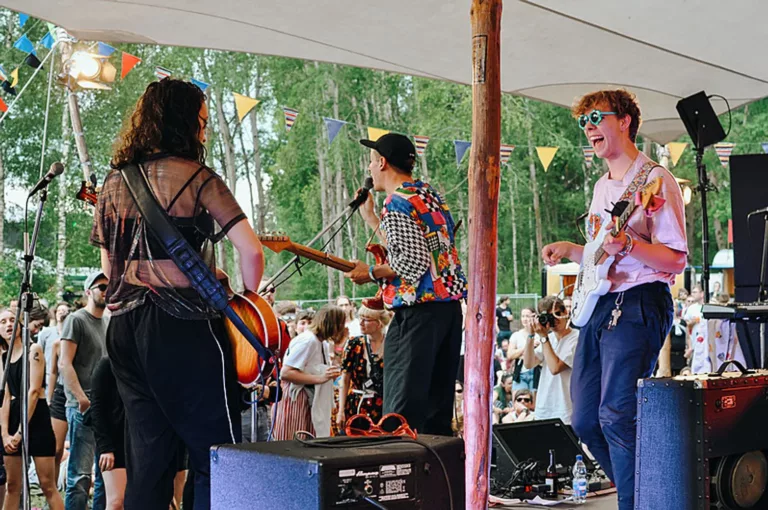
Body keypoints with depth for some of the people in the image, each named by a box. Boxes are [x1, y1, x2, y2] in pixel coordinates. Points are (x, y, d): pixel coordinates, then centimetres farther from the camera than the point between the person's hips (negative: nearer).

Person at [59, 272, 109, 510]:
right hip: (84, 408, -7)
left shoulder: (110, 323, 16)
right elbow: (64, 364, -10)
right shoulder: (76, 319, -3)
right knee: (80, 475, -8)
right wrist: (82, 398, -20)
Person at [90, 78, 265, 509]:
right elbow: (251, 251, -14)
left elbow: (110, 266, 17)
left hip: (125, 326, 7)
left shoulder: (113, 182, 11)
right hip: (184, 328, -7)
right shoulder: (196, 177, -8)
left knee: (148, 459, 13)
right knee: (218, 456, 2)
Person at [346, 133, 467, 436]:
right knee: (437, 404, 13)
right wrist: (370, 217, 26)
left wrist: (372, 273, -7)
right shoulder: (429, 193, 17)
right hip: (450, 305, 9)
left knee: (402, 411, -9)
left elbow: (413, 262, -19)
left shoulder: (397, 203, -10)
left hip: (419, 310, -9)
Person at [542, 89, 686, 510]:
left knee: (616, 416, -16)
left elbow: (676, 260, -12)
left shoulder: (655, 180, -6)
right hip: (599, 306, 9)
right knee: (585, 419, 8)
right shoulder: (603, 186, 19)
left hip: (639, 305, -9)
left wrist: (627, 244, -27)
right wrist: (571, 250, 12)